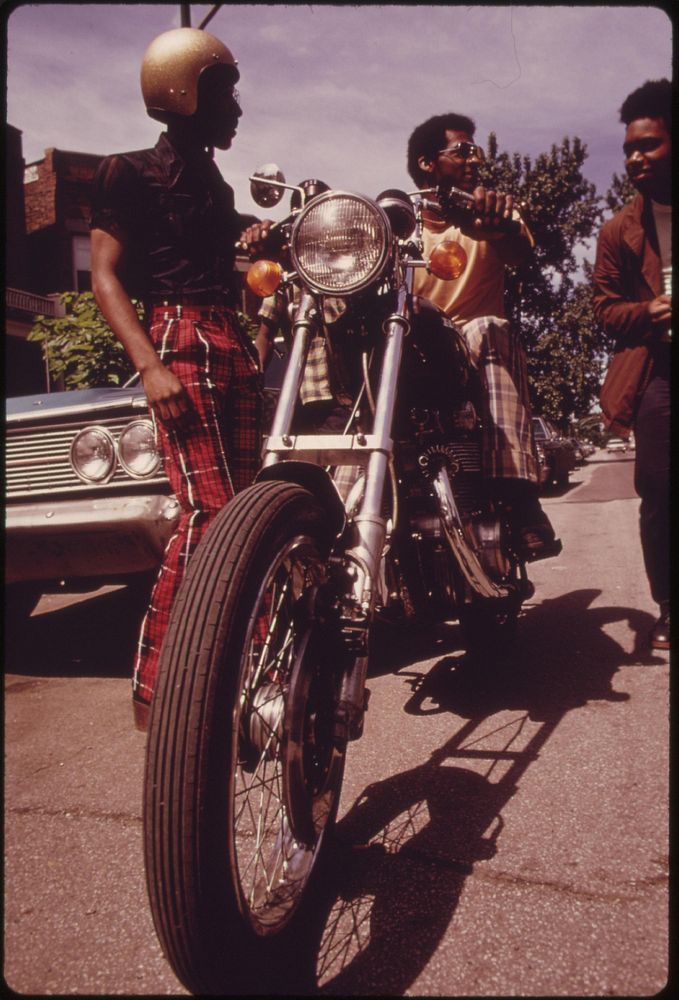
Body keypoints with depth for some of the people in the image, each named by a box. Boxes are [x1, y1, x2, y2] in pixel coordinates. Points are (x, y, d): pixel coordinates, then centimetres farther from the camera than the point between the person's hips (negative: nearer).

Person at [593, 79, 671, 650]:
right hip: (656, 374, 0)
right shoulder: (620, 231, 12)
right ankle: (666, 607, 11)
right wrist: (648, 313, -11)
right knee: (658, 496, -1)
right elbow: (606, 307, 9)